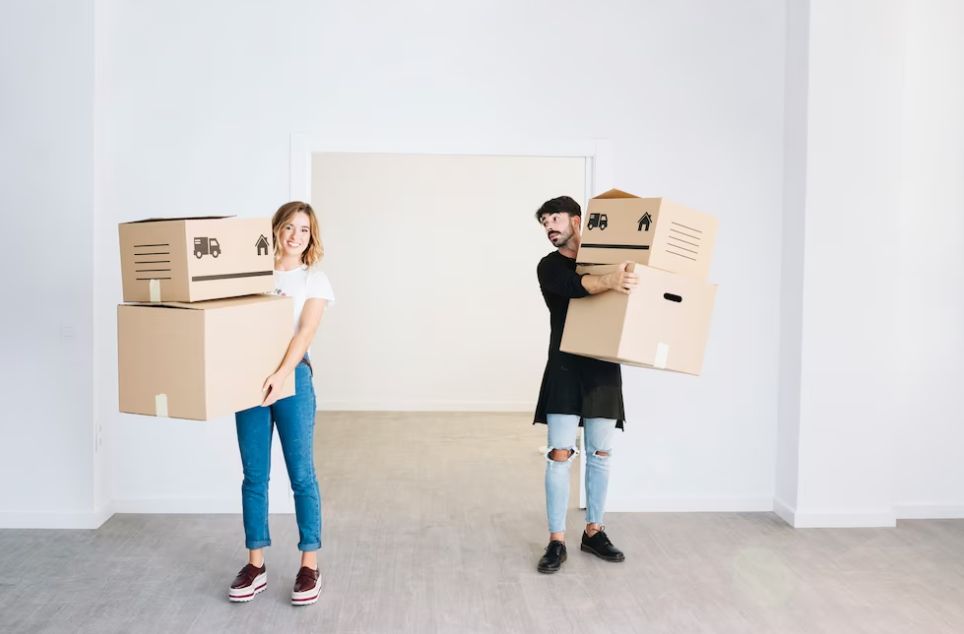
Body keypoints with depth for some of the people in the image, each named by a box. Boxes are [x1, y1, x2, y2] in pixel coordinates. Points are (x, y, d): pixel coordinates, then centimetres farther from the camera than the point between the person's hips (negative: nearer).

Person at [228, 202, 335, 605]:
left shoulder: (314, 280, 2)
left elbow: (306, 332, -12)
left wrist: (282, 373, -27)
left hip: (293, 376, -3)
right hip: (250, 375, 3)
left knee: (301, 474, 1)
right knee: (254, 475, 8)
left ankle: (309, 567, 11)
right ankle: (255, 565, 19)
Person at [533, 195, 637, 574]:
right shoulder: (550, 266, -1)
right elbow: (572, 286, -23)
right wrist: (609, 282, -42)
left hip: (604, 368, 3)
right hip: (566, 368, -3)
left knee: (600, 454, 8)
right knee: (560, 454, -6)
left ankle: (594, 532, 22)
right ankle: (557, 542, 3)